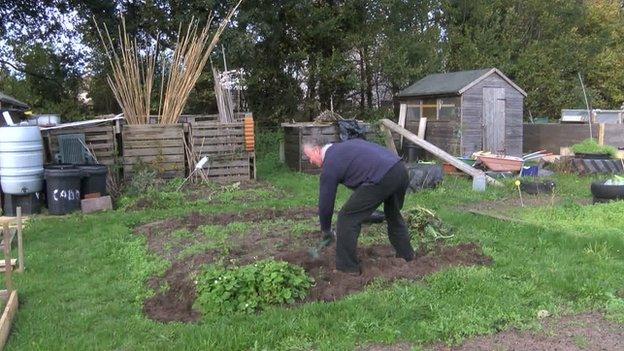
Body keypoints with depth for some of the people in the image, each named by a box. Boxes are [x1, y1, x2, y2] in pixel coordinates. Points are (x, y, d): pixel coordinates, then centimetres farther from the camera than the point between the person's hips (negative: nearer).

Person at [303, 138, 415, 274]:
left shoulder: (329, 165, 4)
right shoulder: (346, 144, 26)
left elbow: (325, 203, 11)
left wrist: (326, 230, 27)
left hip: (381, 178, -9)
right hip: (401, 169, 9)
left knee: (347, 218, 5)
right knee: (394, 215, 31)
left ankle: (348, 267, 13)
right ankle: (406, 255, 45)